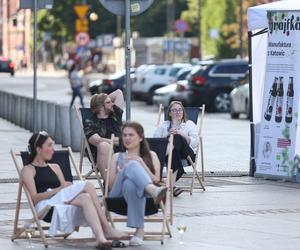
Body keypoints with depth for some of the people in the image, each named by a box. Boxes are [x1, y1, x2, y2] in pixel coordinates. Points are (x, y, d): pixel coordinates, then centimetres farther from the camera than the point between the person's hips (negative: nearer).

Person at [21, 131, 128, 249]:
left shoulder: (55, 167, 30)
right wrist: (58, 190, -15)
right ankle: (107, 230, -39)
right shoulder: (28, 170, 11)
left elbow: (65, 190, 16)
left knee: (85, 198, -30)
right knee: (87, 186, -26)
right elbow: (34, 198, -4)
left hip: (65, 203, 5)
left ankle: (100, 237, -47)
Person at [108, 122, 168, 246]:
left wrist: (141, 163, -2)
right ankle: (154, 191, -59)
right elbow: (111, 185, 15)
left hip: (140, 195, 0)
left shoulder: (151, 156, 24)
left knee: (130, 183, -41)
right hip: (118, 196, 1)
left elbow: (155, 180, 8)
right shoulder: (117, 157, 27)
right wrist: (124, 168, -1)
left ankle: (139, 231, -49)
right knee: (132, 165, -31)